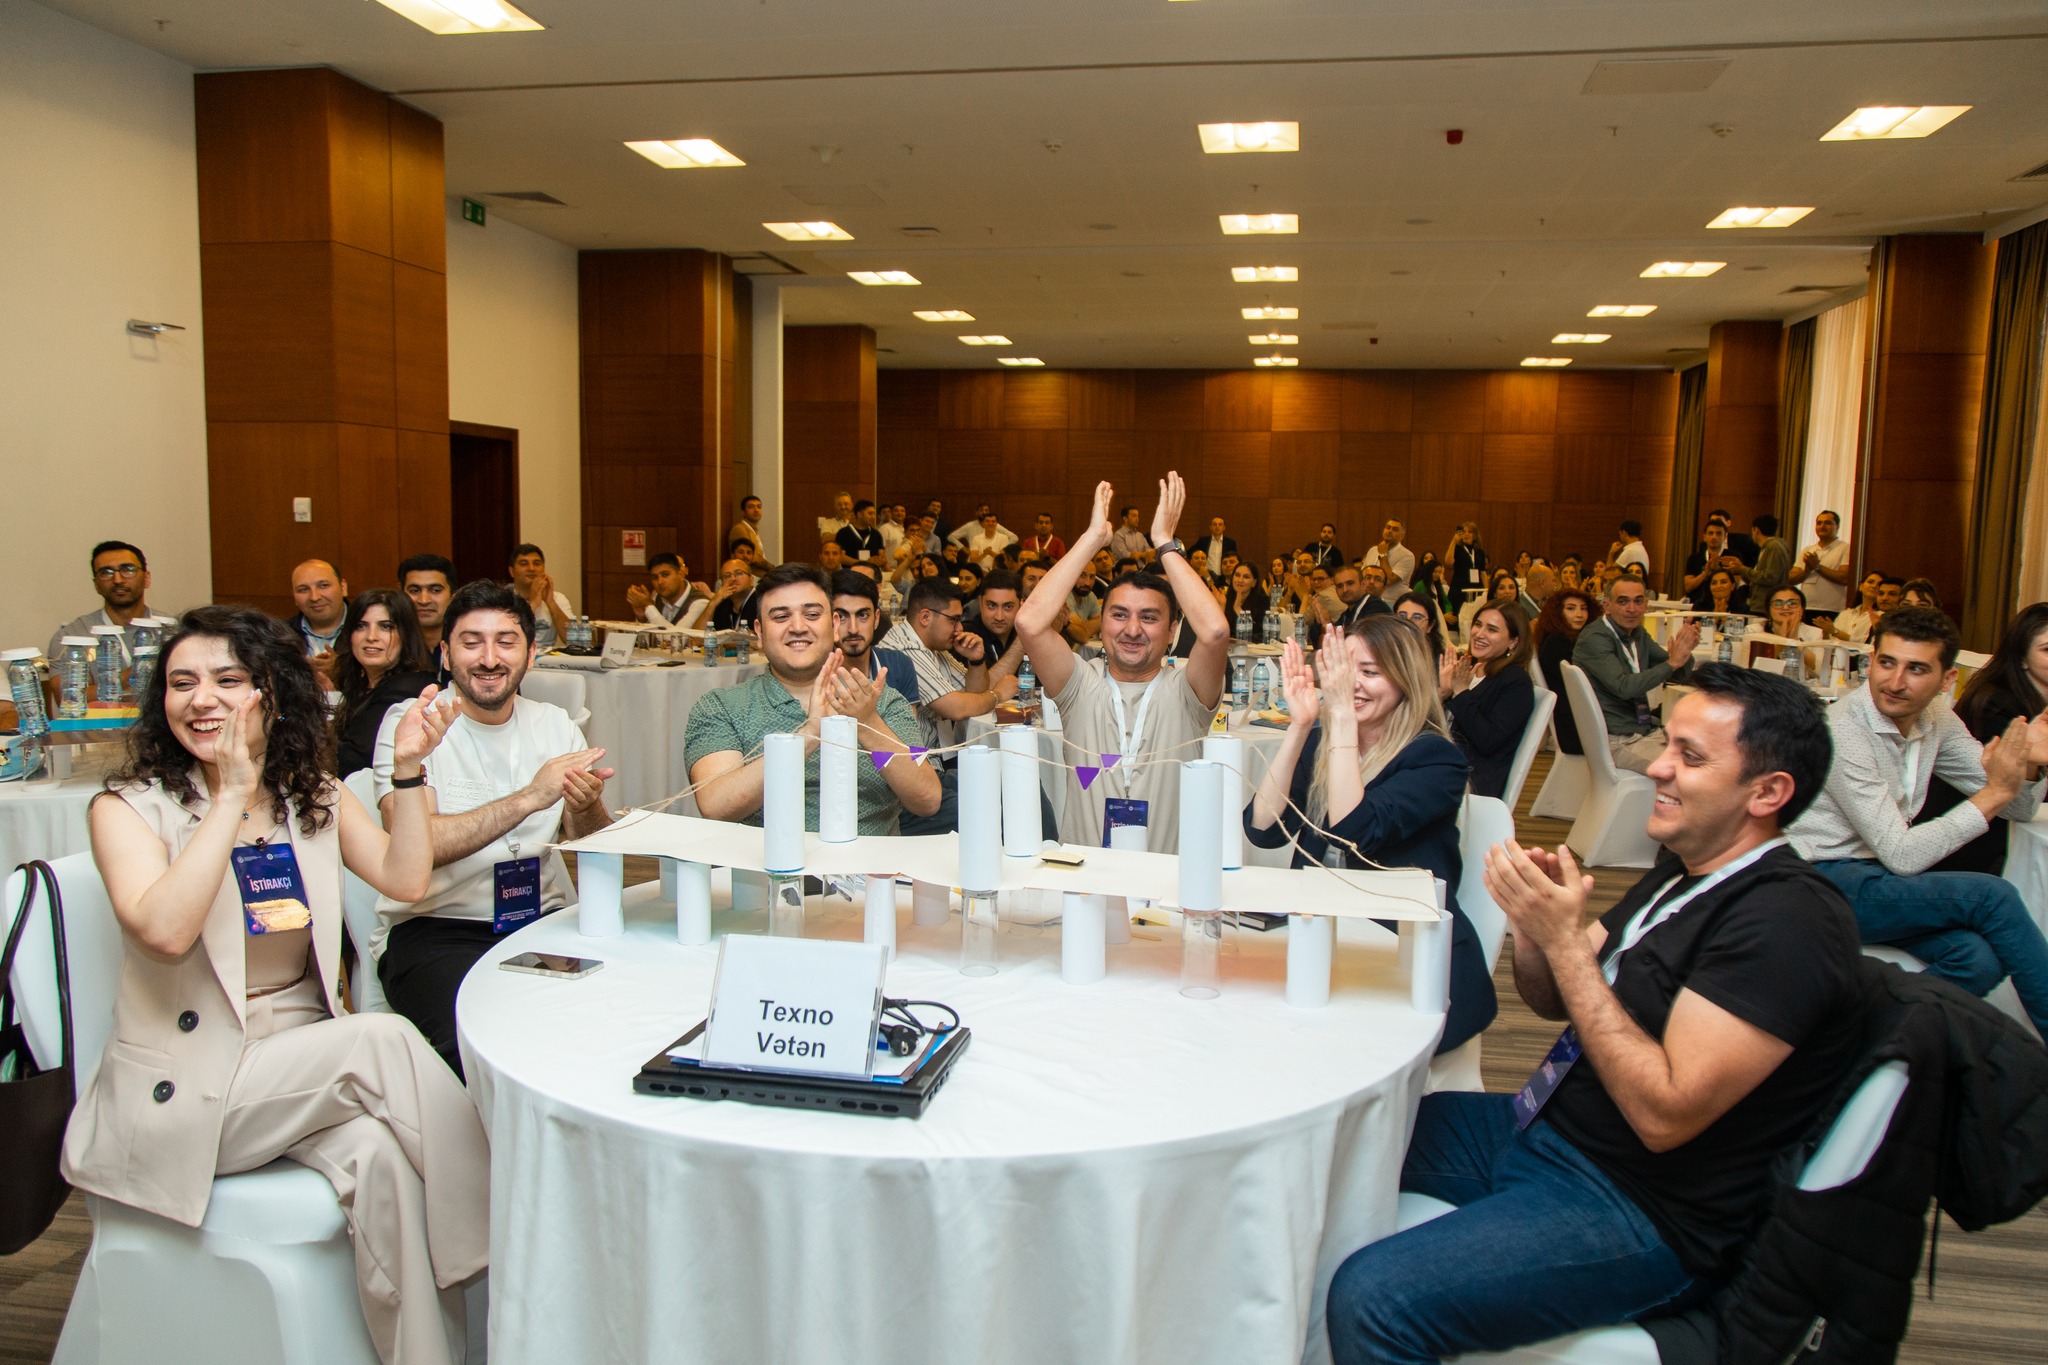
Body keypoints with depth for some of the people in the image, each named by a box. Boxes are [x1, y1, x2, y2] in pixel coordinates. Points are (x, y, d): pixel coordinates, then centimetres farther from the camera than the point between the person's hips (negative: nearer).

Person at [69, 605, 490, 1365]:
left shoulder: (312, 796, 9)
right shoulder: (130, 808, -5)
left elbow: (404, 878, -2)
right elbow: (164, 931, -24)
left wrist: (407, 770, -9)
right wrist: (232, 796, -22)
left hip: (307, 1062, 4)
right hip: (181, 1095, -4)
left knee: (381, 1156, -29)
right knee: (383, 1038, -28)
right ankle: (501, 1252, -20)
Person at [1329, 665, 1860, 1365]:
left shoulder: (1787, 920, -22)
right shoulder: (1684, 872, 8)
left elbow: (1664, 1114, -27)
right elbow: (1558, 1000, 13)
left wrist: (1564, 940, -25)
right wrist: (1531, 926, -9)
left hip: (1642, 1211, -9)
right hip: (1542, 1126, 9)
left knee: (1372, 1298, -25)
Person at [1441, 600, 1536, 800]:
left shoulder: (1517, 682, -1)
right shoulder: (1459, 666, 19)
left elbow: (1488, 742, -15)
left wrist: (1461, 693, -10)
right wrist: (1442, 691, -4)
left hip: (1474, 781, -6)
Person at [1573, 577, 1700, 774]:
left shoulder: (1639, 634, 12)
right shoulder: (1593, 639, -14)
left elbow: (1681, 674, 14)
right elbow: (1624, 687, -25)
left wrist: (1684, 650, -8)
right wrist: (1672, 662, -25)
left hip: (1648, 729, 9)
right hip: (1616, 740, -9)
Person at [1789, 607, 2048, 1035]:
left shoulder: (1937, 720, 4)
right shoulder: (1844, 731, -20)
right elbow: (1902, 857, -22)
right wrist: (1994, 793, -22)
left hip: (1876, 874, 7)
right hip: (1826, 882, -7)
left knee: (1981, 959, -21)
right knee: (1992, 896, -20)